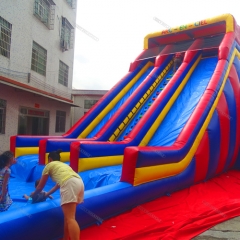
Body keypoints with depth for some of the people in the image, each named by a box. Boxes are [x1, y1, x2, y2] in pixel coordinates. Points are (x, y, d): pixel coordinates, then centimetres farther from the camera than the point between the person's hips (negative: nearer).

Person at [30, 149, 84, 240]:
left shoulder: (49, 165, 22)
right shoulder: (63, 165, 39)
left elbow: (40, 187, 29)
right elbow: (58, 184, 49)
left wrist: (33, 194, 49)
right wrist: (47, 194, 61)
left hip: (70, 184, -7)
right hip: (79, 183, 7)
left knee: (70, 218, -10)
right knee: (68, 216, 21)